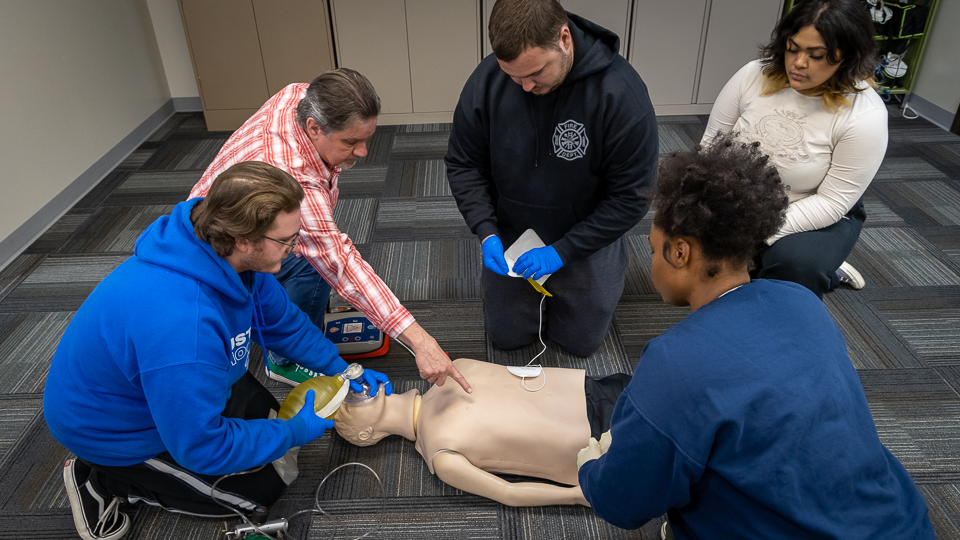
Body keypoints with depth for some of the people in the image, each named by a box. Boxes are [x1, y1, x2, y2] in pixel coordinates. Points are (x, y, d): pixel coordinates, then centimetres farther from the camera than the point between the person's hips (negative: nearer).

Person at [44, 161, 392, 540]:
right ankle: (105, 480, 7)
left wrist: (340, 369, -2)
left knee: (270, 418, 18)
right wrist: (296, 432, -19)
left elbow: (282, 321, 2)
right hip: (116, 429, -8)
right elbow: (201, 447, -30)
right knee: (264, 485, 1)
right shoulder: (182, 326, -44)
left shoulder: (230, 255, -17)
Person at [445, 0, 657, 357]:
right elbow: (463, 164, -6)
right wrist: (486, 233, -18)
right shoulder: (486, 81, -18)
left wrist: (563, 250, -24)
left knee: (580, 341, 12)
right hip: (510, 236, 2)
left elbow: (631, 196, -21)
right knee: (507, 336, 11)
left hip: (585, 238, -2)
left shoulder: (620, 92, -27)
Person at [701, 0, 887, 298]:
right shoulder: (753, 75, -12)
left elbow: (832, 202, -19)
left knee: (793, 263, -35)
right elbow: (711, 145, -5)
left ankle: (827, 269, 6)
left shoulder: (865, 115, -19)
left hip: (819, 216, -4)